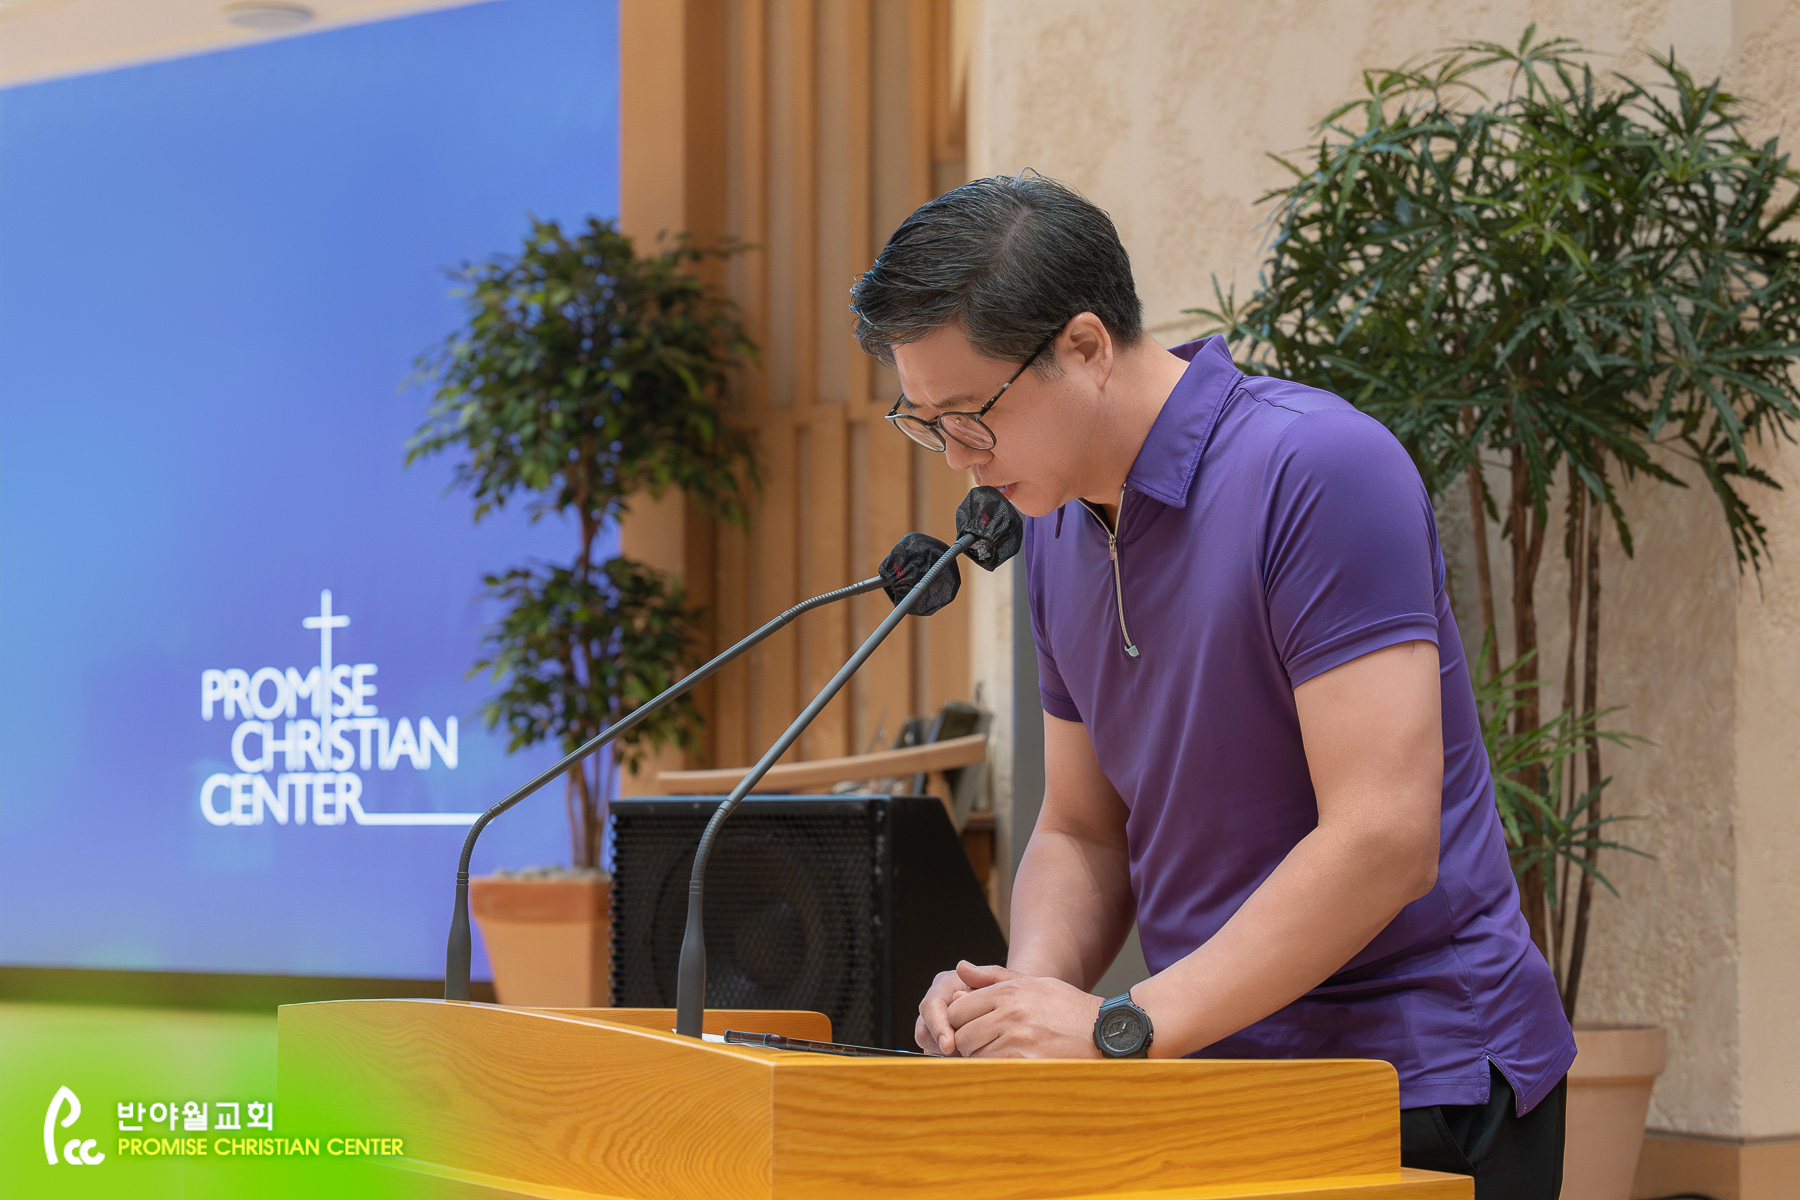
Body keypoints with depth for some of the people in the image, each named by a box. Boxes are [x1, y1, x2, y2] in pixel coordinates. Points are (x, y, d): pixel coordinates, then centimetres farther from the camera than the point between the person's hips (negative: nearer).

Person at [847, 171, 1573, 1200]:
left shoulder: (1320, 472, -17)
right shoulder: (1061, 532, 7)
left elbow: (1384, 839, -22)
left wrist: (1124, 1028, -21)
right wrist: (1031, 990, -6)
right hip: (1226, 1074, 7)